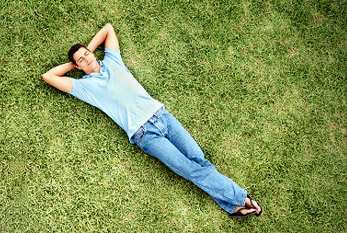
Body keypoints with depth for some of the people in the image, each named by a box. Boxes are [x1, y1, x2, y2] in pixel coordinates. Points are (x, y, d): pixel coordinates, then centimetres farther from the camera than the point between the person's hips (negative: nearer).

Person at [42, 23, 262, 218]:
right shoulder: (85, 85, 7)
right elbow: (48, 76, 4)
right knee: (191, 169, -10)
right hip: (144, 133, -4)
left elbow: (108, 28, 28)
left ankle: (236, 203, 0)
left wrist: (89, 48, 23)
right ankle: (239, 198, -2)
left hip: (160, 114, 4)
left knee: (199, 160, -4)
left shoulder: (111, 61, 17)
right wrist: (72, 64, 15)